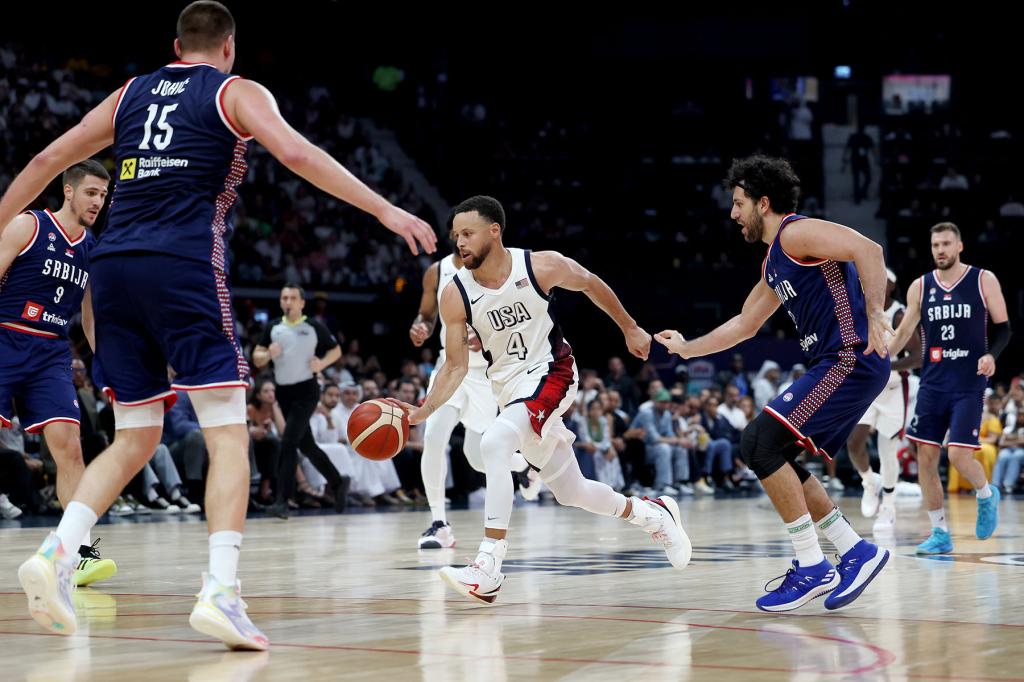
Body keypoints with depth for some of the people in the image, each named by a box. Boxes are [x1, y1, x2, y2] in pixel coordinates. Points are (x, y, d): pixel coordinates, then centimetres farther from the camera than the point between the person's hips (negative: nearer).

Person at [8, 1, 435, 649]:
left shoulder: (131, 94, 22)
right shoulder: (237, 92, 9)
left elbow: (46, 161, 22)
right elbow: (297, 154, -9)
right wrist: (385, 210, -10)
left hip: (114, 268, 5)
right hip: (184, 267, -5)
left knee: (136, 438, 15)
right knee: (229, 436, -4)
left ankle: (57, 552, -3)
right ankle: (221, 591, -20)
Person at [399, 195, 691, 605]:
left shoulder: (542, 267, -16)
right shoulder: (455, 295, -10)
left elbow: (590, 284, 4)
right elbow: (456, 366, -4)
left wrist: (629, 328, 14)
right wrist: (424, 410, -19)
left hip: (550, 373, -5)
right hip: (508, 388, 5)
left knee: (494, 444, -30)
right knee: (570, 491, 12)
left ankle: (488, 569, -30)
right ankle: (654, 515, 40)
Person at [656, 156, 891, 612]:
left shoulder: (796, 233, -8)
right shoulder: (774, 264, 22)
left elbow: (868, 250, -23)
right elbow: (744, 324, 35)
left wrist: (874, 313, -30)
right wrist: (687, 348, 38)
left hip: (851, 360, -10)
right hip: (836, 365, 10)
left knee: (760, 441, -15)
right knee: (772, 456, 11)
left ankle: (812, 566, -12)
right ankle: (856, 552, 13)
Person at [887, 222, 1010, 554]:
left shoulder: (983, 281, -2)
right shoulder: (920, 287, 6)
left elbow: (1003, 328, 1)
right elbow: (903, 333, 12)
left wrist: (991, 355, -18)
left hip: (969, 384, -4)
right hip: (933, 383, 4)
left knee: (959, 454, -14)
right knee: (925, 457, -1)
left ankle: (987, 495, 20)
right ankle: (940, 534, 10)